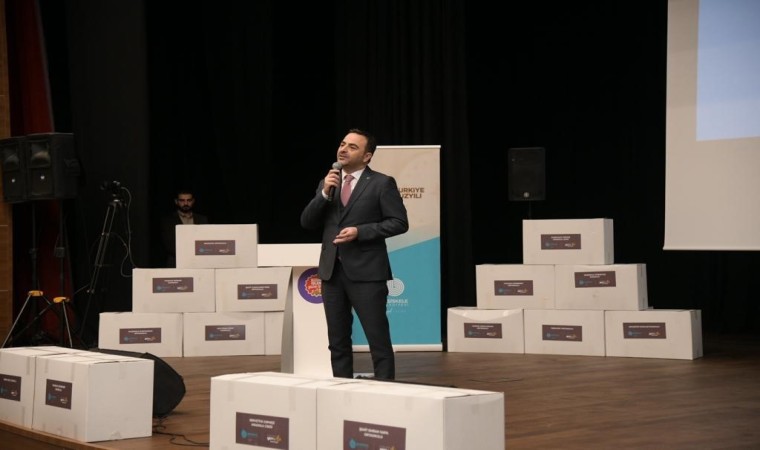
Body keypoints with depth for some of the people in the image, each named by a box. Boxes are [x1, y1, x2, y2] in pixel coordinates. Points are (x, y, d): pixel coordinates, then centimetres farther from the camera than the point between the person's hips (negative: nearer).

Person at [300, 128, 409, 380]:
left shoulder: (382, 183, -3)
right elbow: (307, 223, 8)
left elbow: (399, 223, -8)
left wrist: (360, 231, -17)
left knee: (378, 340, -3)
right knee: (338, 342, 10)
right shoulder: (327, 183, 13)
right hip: (332, 271, 6)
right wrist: (325, 193, -7)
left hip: (366, 272, -5)